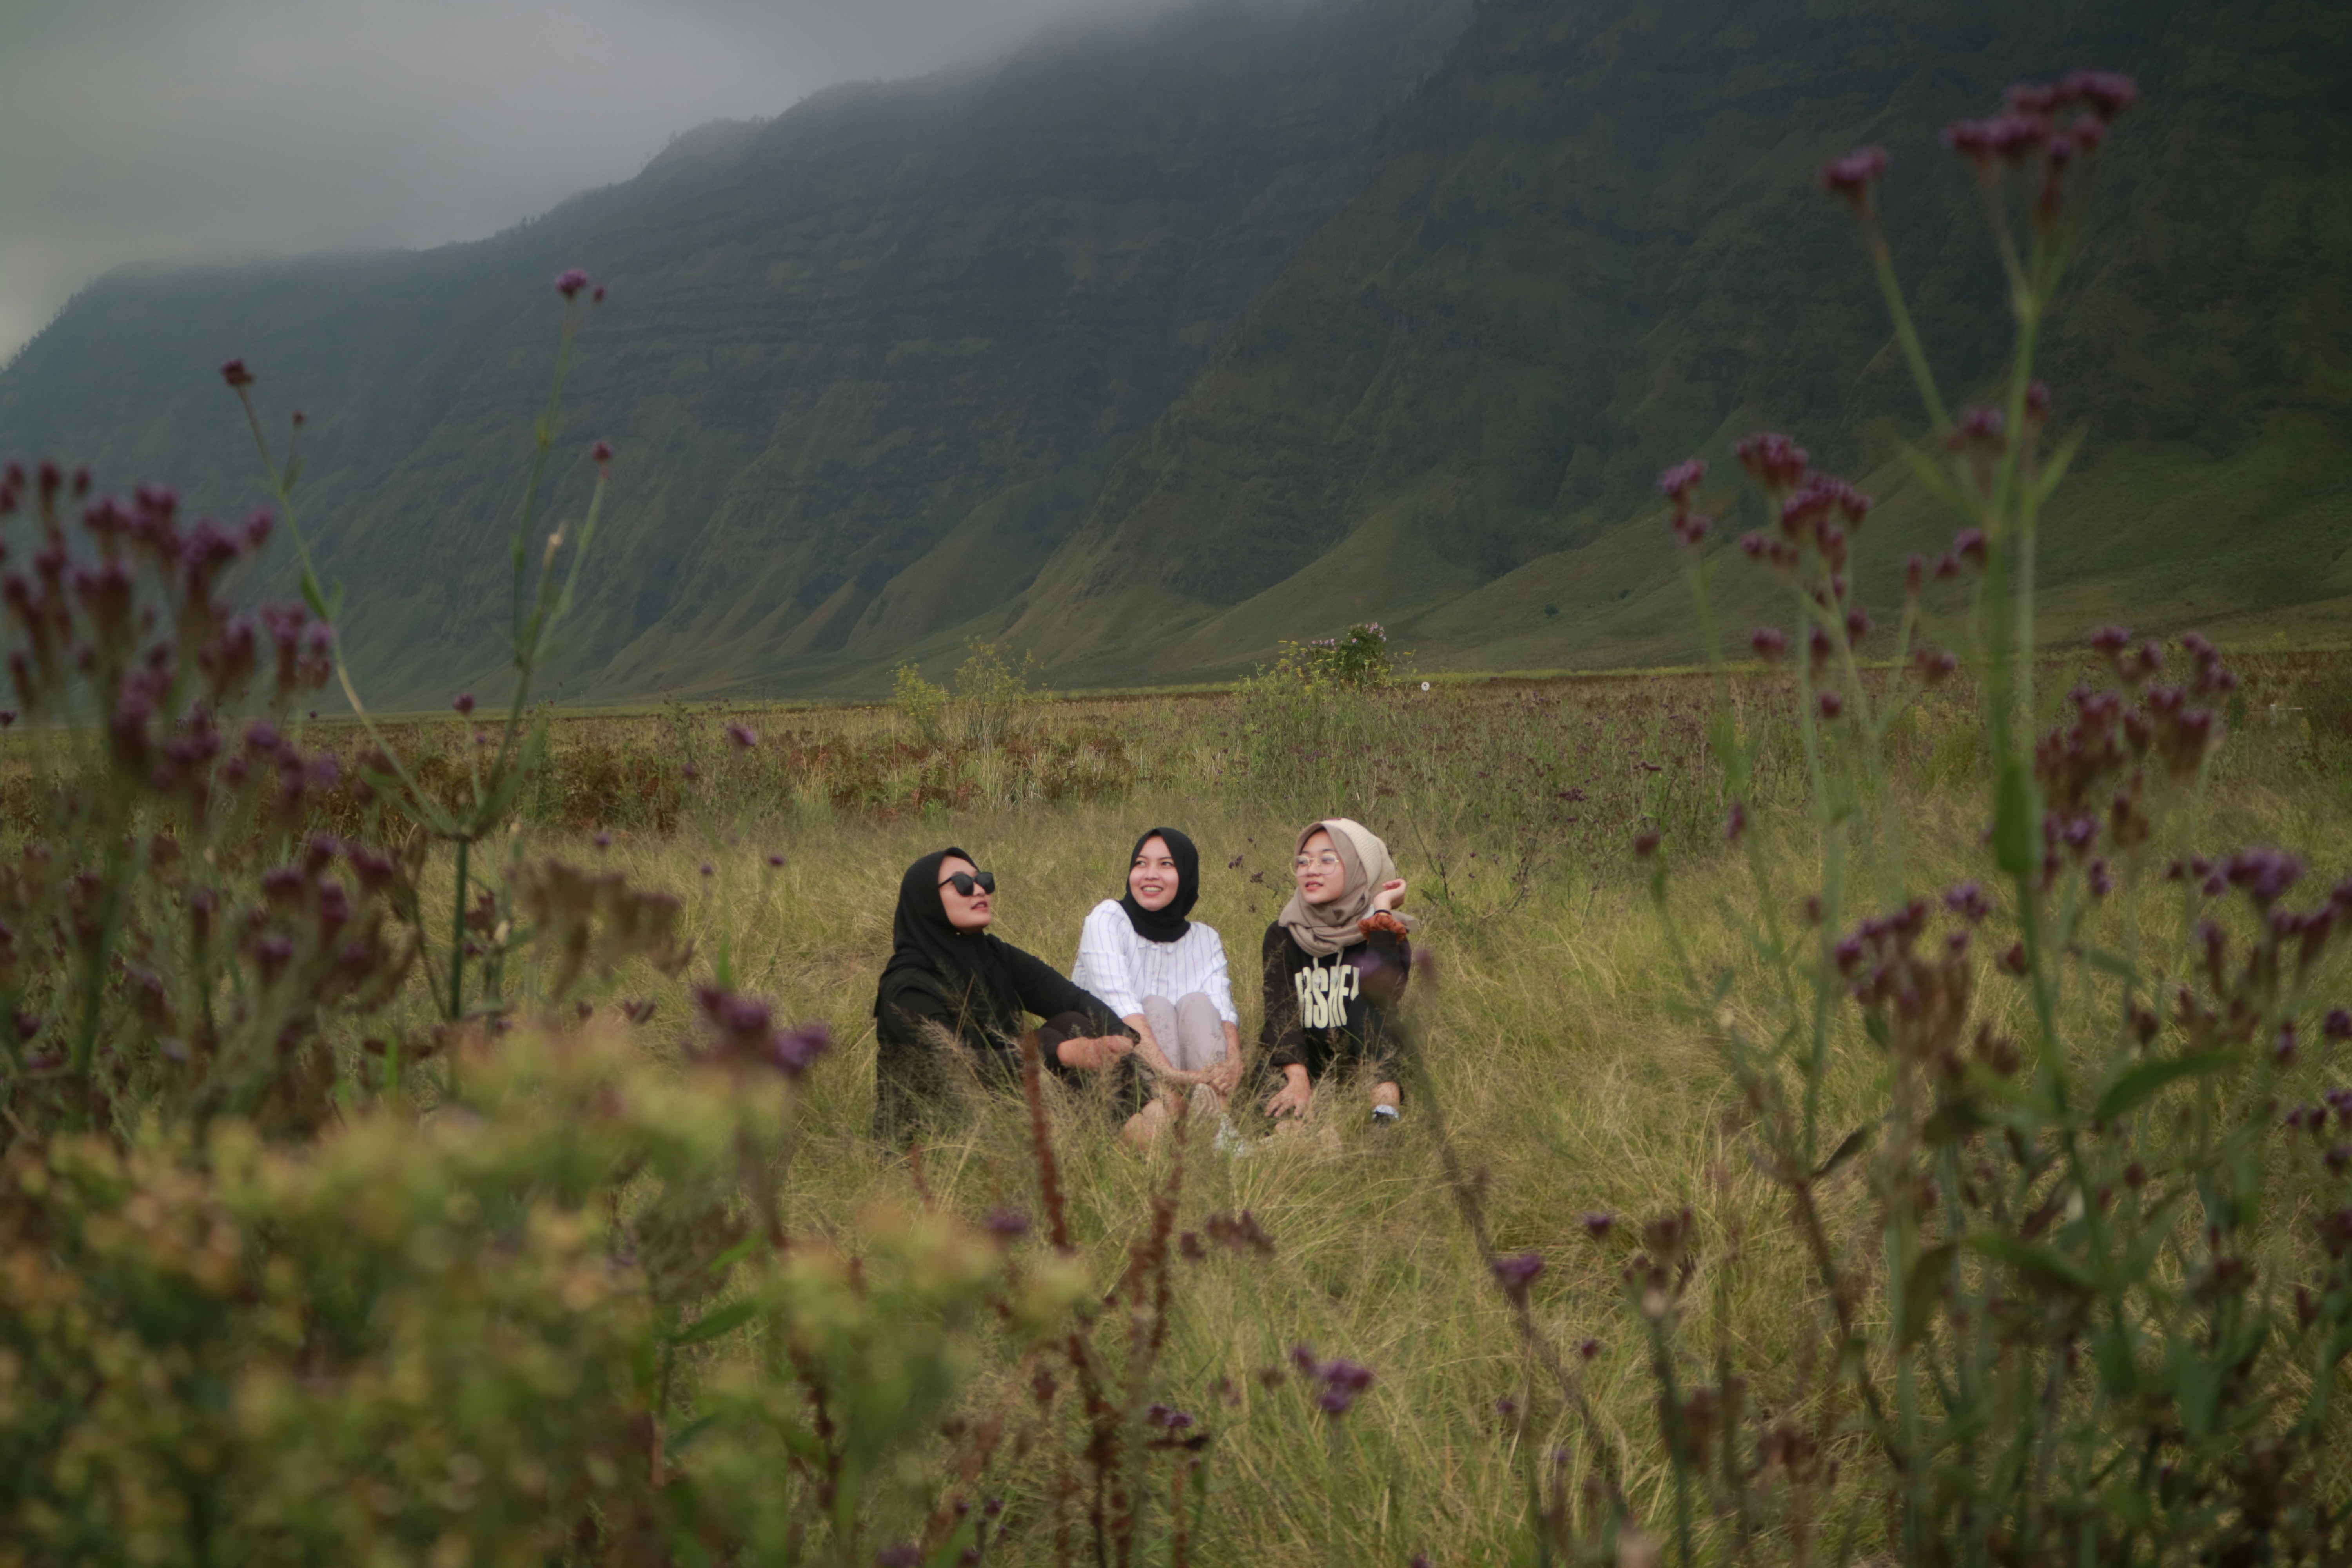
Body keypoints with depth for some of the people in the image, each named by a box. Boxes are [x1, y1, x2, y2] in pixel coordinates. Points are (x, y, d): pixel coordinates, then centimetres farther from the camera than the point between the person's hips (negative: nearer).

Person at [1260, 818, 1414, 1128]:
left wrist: (1382, 913, -15)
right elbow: (1280, 1010, -12)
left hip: (1370, 1069, -1)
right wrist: (1297, 1078, -30)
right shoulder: (1283, 935, 4)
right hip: (1311, 1068, 2)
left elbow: (1385, 994, -23)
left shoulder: (1385, 932, -1)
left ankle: (1386, 1112, -42)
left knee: (1364, 999, -26)